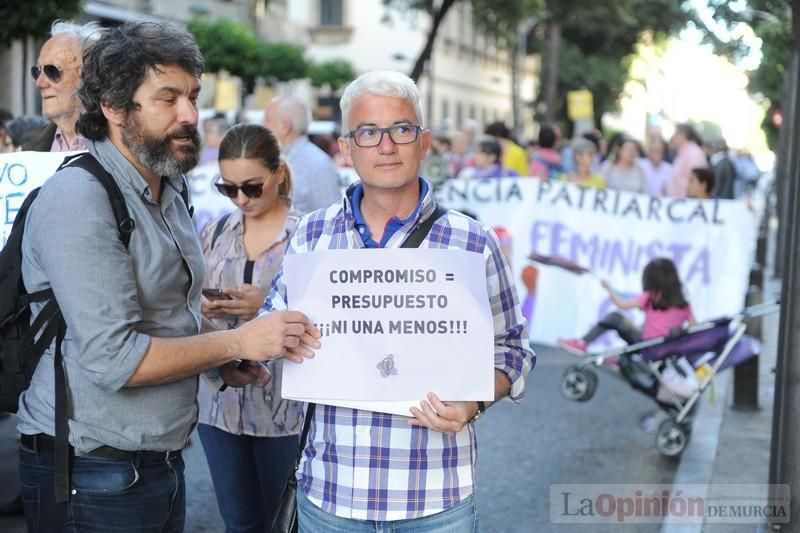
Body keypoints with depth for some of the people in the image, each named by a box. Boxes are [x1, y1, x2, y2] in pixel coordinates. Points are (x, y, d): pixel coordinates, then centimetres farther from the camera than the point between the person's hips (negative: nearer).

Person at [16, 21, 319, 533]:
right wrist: (238, 342, -18)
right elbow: (113, 359, -25)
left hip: (161, 461, 8)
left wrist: (222, 362, 3)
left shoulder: (171, 189, 10)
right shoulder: (78, 197, -19)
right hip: (93, 474, -8)